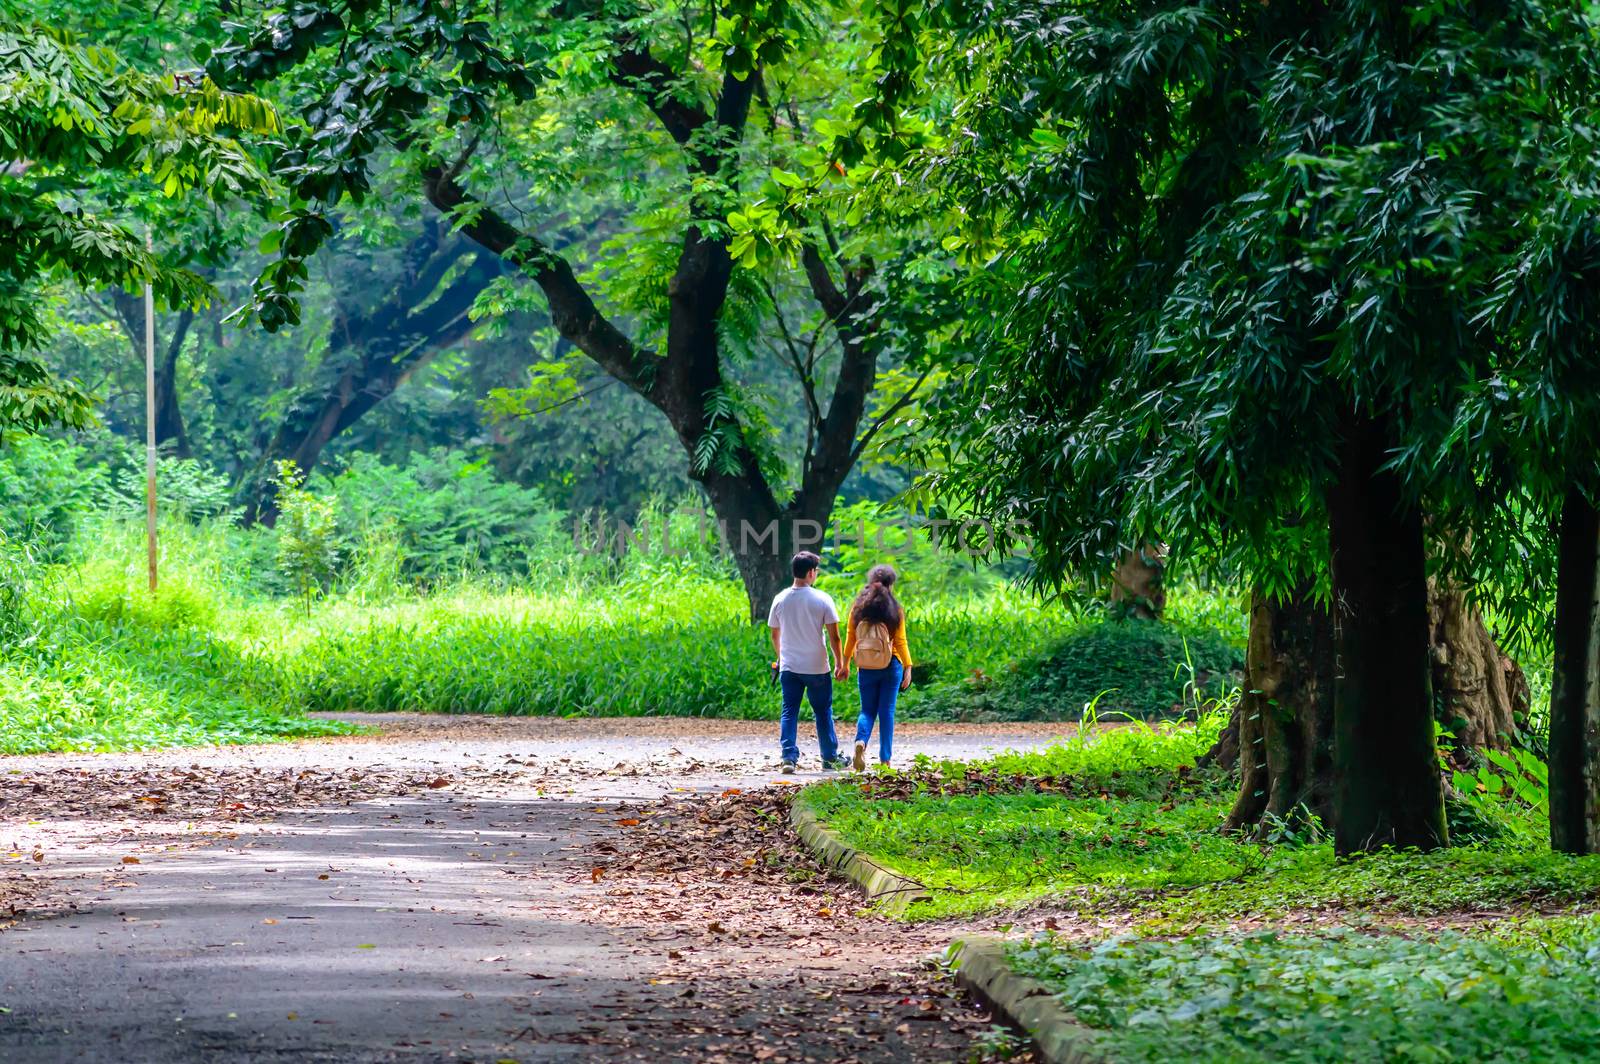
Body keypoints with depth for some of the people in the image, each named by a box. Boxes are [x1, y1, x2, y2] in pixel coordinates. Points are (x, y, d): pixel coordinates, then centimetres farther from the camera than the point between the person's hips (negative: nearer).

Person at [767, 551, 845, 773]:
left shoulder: (780, 600, 0)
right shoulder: (822, 599, -10)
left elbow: (775, 635, 10)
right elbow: (833, 636, -8)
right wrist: (840, 663, 3)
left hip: (789, 667, 2)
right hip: (817, 668, -2)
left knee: (789, 712, 4)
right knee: (823, 712, 12)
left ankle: (789, 757, -8)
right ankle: (830, 757, 21)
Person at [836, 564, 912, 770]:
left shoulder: (858, 607, 1)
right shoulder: (895, 609, -5)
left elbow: (850, 638, 4)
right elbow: (900, 642, -7)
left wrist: (845, 664, 12)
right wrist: (908, 668, -4)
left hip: (866, 668, 1)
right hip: (891, 667, -1)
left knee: (867, 710, 10)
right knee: (887, 712, 5)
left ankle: (861, 740, -20)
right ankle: (885, 759, 5)